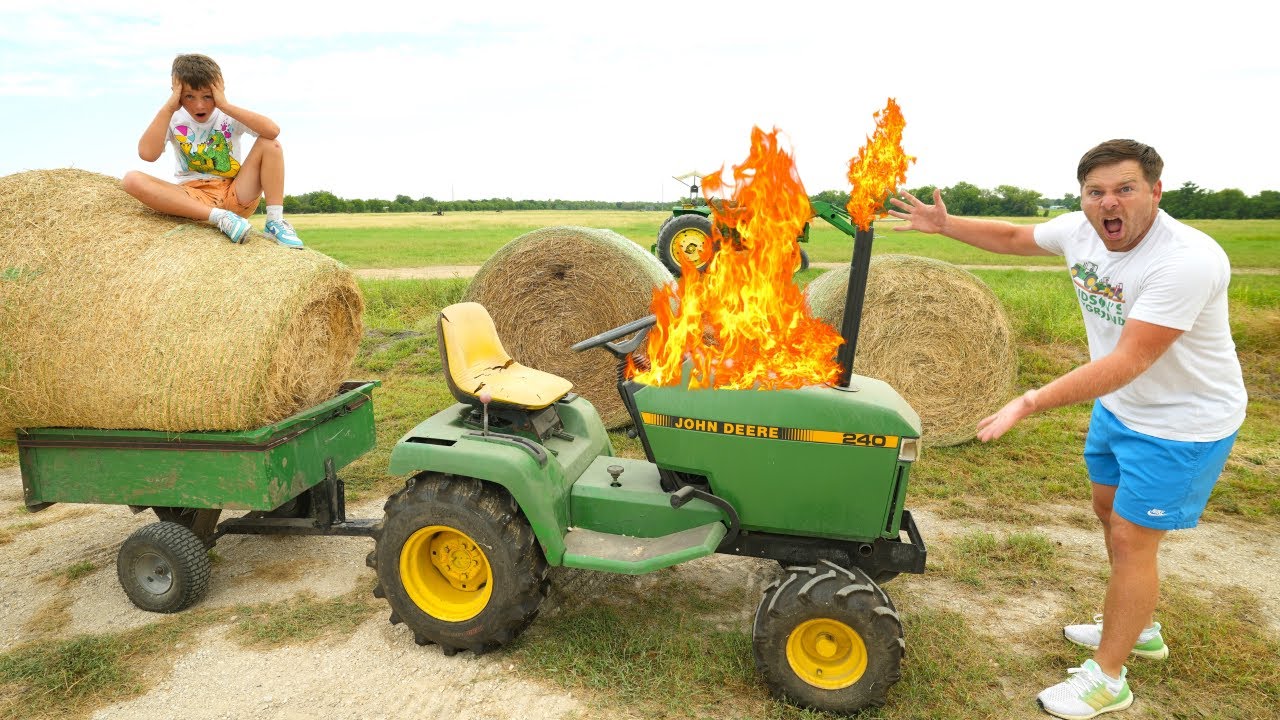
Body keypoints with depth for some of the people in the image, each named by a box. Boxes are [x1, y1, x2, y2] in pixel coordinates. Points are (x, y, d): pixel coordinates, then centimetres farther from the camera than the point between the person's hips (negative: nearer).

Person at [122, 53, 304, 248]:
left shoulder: (229, 116, -2)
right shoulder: (174, 119, 0)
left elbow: (273, 130, -24)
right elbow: (147, 154, -19)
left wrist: (225, 105, -22)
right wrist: (169, 107, -16)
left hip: (235, 196, 0)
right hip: (192, 199, 1)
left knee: (269, 143, -17)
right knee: (132, 179, -25)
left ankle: (275, 221, -23)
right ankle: (220, 217, -34)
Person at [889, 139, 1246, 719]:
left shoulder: (1186, 261, -33)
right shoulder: (1081, 230, -10)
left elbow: (1128, 362, -36)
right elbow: (1015, 237, 10)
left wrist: (1030, 402, -39)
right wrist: (944, 225, 6)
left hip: (1181, 423, -8)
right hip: (1119, 407, 8)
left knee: (1130, 539, -2)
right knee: (1109, 508, 21)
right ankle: (1137, 627, 44)